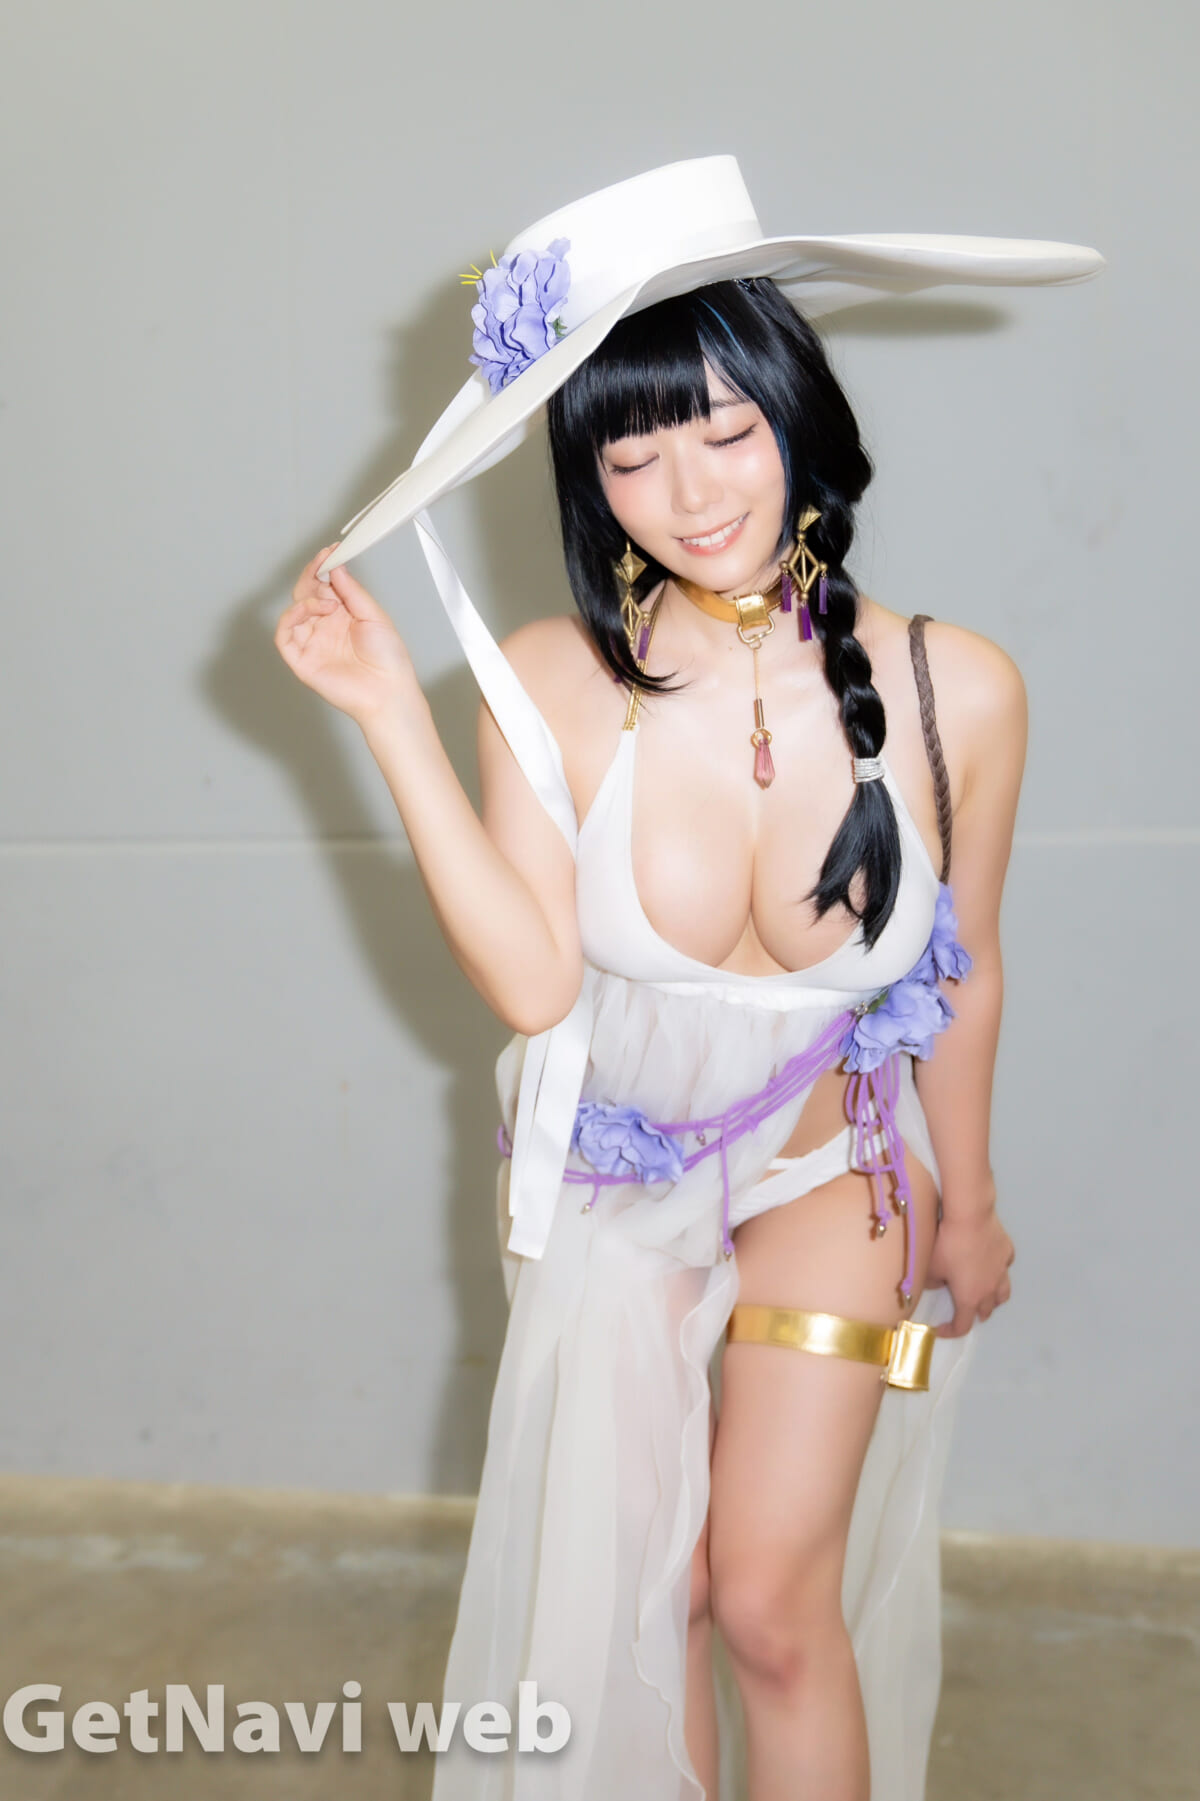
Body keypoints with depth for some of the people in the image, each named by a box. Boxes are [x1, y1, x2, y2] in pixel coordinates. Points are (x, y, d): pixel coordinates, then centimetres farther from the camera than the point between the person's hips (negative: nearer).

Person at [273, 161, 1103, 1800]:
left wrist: (970, 1202, 7)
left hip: (828, 1173, 0)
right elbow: (533, 980, -27)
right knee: (632, 1593, 13)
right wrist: (391, 718, -30)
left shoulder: (953, 689, -19)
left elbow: (964, 972, -5)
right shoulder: (552, 685, -19)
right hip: (608, 1176, 1)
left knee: (773, 1598, -1)